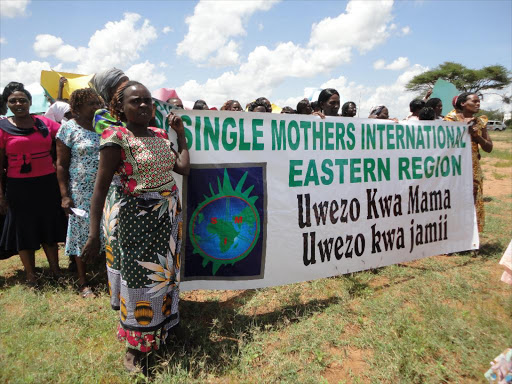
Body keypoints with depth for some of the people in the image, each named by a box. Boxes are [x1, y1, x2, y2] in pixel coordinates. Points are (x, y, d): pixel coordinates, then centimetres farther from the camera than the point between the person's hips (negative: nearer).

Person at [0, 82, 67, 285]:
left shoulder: (44, 122, 3)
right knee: (25, 229, 9)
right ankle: (31, 275, 25)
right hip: (19, 187, -2)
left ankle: (56, 269, 29)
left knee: (49, 226, 13)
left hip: (47, 184, 2)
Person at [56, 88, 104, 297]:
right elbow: (61, 164, -3)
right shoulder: (69, 128, -3)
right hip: (82, 192, -3)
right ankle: (83, 282, 18)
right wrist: (64, 195, -9)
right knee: (82, 233, 5)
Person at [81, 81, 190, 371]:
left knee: (163, 273, 17)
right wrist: (94, 235, -21)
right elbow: (101, 186, -16)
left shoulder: (160, 135, 6)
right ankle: (136, 343, 26)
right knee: (137, 277, 5)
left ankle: (161, 325, 41)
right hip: (134, 219, -6)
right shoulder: (116, 138, -13)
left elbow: (183, 167, 4)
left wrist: (181, 133, 8)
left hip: (167, 216, 6)